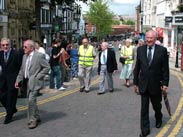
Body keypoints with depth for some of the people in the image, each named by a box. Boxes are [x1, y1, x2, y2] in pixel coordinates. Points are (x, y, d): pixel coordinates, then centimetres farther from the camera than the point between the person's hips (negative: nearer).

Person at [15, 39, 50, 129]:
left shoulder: (39, 56, -10)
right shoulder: (24, 56, 11)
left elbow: (47, 67, -9)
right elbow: (22, 70, 15)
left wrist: (38, 77, -12)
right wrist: (18, 80, 7)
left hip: (34, 82, -7)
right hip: (27, 81, 7)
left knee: (31, 100, -14)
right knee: (31, 100, 14)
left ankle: (32, 120, -2)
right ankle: (36, 117, 29)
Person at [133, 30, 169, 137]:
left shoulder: (162, 50, -7)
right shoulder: (140, 49, 0)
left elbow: (165, 68, -5)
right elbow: (137, 67, 5)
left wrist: (165, 84, -8)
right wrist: (136, 82, 5)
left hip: (156, 84, -1)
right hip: (143, 84, 1)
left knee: (157, 106, 17)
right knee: (144, 108, 3)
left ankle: (159, 119, 47)